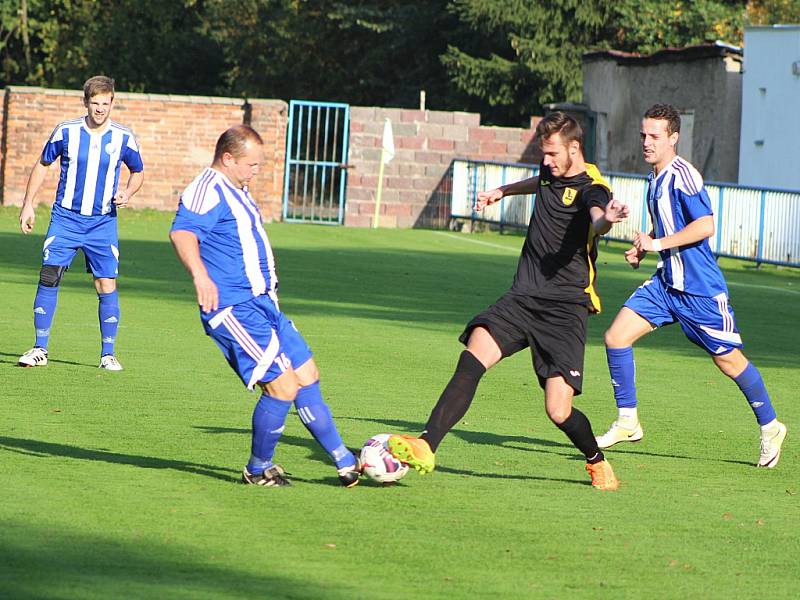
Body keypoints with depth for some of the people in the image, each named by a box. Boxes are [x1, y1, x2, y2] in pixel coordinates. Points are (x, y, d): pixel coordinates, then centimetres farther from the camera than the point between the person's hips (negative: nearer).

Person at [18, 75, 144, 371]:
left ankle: (108, 354, 5)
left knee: (107, 285, -6)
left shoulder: (123, 138, -3)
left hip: (103, 223, 0)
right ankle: (40, 349, 3)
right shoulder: (66, 132, -3)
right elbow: (42, 165, 10)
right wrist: (28, 204, 6)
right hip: (65, 219, 0)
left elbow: (138, 172, 13)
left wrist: (127, 193, -7)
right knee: (48, 278, -7)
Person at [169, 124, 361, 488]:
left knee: (306, 376, 11)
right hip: (233, 308, -11)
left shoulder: (236, 191, 19)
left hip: (261, 303, 11)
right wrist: (200, 276, -48)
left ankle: (346, 464, 17)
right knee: (283, 385, -13)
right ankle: (259, 470, 4)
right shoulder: (209, 190, -15)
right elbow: (182, 232, -33)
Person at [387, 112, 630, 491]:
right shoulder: (551, 172, 11)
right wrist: (504, 191, 46)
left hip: (565, 308, -6)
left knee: (559, 411, -10)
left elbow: (597, 218, -38)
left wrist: (606, 220, -60)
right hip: (522, 298, 6)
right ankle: (426, 447, -28)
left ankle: (597, 462, 21)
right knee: (472, 359, -21)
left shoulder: (592, 189, -12)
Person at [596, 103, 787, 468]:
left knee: (727, 359, 1)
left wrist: (657, 243, -21)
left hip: (700, 289, -9)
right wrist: (641, 250, 9)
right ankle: (627, 423, 5)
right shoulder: (655, 179, 12)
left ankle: (770, 427, 19)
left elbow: (705, 225, -25)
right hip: (666, 283, 9)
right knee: (617, 336, -4)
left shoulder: (683, 176, -17)